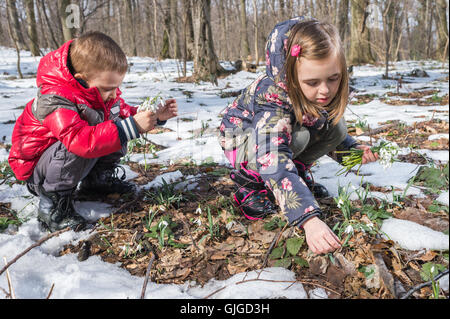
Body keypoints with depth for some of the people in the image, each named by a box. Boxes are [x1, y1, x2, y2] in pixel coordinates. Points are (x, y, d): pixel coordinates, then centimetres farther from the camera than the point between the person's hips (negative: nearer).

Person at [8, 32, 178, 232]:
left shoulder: (102, 91, -8)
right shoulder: (55, 100, -33)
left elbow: (125, 114, 4)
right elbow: (81, 140, -48)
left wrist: (157, 116, -14)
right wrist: (131, 127, -49)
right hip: (37, 168, -7)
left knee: (117, 123, -6)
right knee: (77, 147, -39)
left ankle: (98, 180, 8)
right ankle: (52, 204, -20)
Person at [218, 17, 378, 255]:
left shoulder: (328, 93, -20)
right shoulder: (272, 99, -40)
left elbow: (331, 135, 1)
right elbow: (274, 162, -51)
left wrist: (351, 149, -20)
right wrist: (309, 218, -61)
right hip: (242, 140, -5)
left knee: (336, 127, -14)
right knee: (296, 135, -34)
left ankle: (299, 169, 5)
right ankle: (250, 182, -11)